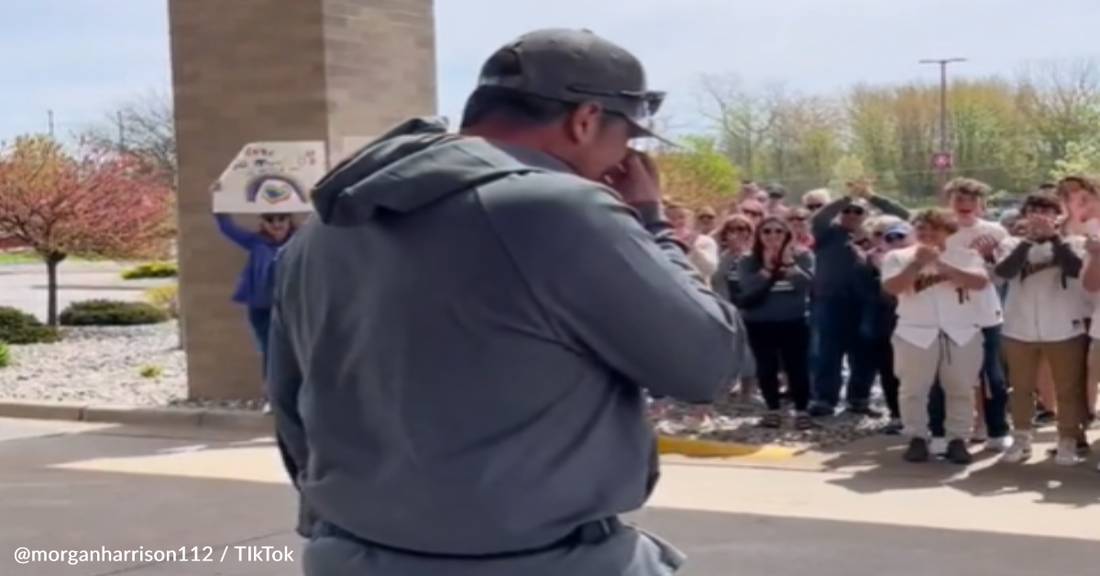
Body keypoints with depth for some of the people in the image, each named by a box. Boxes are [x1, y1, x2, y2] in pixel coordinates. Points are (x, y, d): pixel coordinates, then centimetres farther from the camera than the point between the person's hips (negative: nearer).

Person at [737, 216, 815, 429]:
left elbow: (807, 283, -14)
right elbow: (747, 288, -15)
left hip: (794, 322, -1)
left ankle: (802, 411, 7)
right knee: (766, 368, 3)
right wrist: (767, 268, -21)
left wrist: (789, 263, -22)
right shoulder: (748, 261, 0)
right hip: (760, 324, 1)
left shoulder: (802, 256, 0)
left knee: (797, 366, -2)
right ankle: (773, 410, 16)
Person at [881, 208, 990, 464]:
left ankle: (957, 440, 15)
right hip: (916, 333, -1)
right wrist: (917, 263, -16)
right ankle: (917, 439, 14)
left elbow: (980, 282, -11)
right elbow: (891, 287, -10)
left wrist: (942, 264, -16)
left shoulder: (966, 256, 5)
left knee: (961, 389, 6)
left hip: (962, 333, 1)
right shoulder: (898, 257, 4)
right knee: (914, 389, 3)